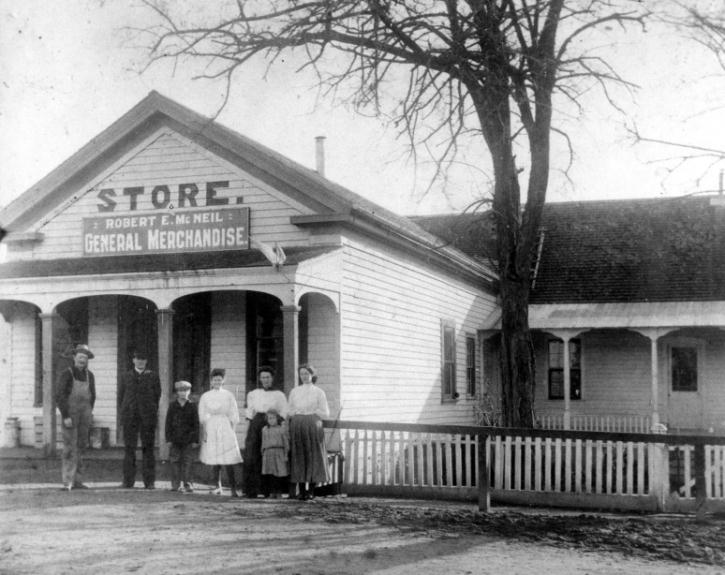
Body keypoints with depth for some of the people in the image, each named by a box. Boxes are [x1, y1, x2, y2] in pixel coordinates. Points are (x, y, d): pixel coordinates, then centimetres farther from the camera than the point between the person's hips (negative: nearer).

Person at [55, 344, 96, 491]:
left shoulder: (89, 375, 7)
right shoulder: (66, 374, -10)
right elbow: (59, 396, -13)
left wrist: (89, 413, 14)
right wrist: (65, 417, -18)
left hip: (84, 414, 5)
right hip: (70, 414, -5)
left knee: (81, 447, 6)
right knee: (70, 448, -10)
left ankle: (77, 480, 11)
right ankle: (68, 482, -9)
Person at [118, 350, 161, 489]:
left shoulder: (153, 376, 8)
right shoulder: (126, 377, 12)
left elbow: (157, 395, 8)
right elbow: (121, 396, 13)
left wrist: (151, 412, 4)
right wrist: (126, 412, 6)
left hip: (148, 418, -1)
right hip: (130, 418, 1)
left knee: (148, 448, -2)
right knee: (129, 448, 0)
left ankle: (149, 481, 0)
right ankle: (128, 481, 3)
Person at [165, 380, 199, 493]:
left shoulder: (192, 406, 3)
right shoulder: (173, 406, 5)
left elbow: (196, 424, 3)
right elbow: (168, 423, 5)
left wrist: (195, 440, -1)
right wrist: (168, 439, -1)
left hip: (188, 439, -1)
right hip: (175, 439, 1)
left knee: (187, 462, -1)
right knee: (175, 462, 2)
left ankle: (187, 484, 4)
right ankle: (176, 484, 8)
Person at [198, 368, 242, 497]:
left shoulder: (229, 396, 6)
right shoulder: (205, 396, 7)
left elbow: (234, 416, 7)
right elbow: (202, 417, 6)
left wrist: (232, 431, -1)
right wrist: (205, 432, -1)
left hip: (226, 428, -1)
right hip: (211, 429, 1)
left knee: (228, 461, -9)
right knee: (215, 461, 0)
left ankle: (233, 489, -10)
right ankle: (218, 486, 11)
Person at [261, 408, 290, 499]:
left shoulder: (282, 428, 5)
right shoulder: (265, 430, 14)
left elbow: (286, 442, 3)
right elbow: (263, 443, 17)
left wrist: (286, 455, -2)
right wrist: (263, 455, 12)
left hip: (279, 452, -3)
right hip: (268, 453, 3)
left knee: (280, 473, -4)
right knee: (270, 474, -2)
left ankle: (278, 492, 3)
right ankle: (272, 492, 3)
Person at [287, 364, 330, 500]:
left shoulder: (318, 392, 5)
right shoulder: (294, 392, 13)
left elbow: (325, 413, 3)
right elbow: (289, 411, 13)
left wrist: (312, 413, -5)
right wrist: (297, 413, -4)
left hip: (313, 426, -2)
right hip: (297, 426, 2)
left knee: (313, 457, -4)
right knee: (298, 457, -2)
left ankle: (311, 490, 1)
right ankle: (301, 490, 1)